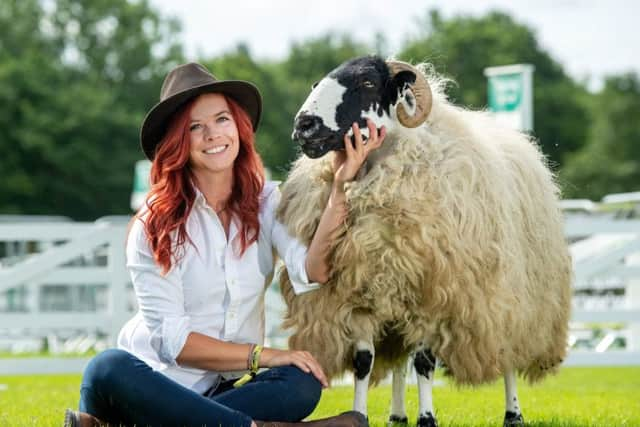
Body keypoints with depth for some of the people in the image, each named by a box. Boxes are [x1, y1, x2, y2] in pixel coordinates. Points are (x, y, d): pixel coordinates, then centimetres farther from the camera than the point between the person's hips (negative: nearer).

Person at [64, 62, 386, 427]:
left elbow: (312, 274, -17)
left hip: (230, 388, 3)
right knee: (107, 370, -34)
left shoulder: (267, 202, 4)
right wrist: (261, 355, -19)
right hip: (157, 382, -3)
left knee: (301, 384, -28)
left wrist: (340, 188, -28)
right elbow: (171, 338, -11)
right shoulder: (155, 223, -5)